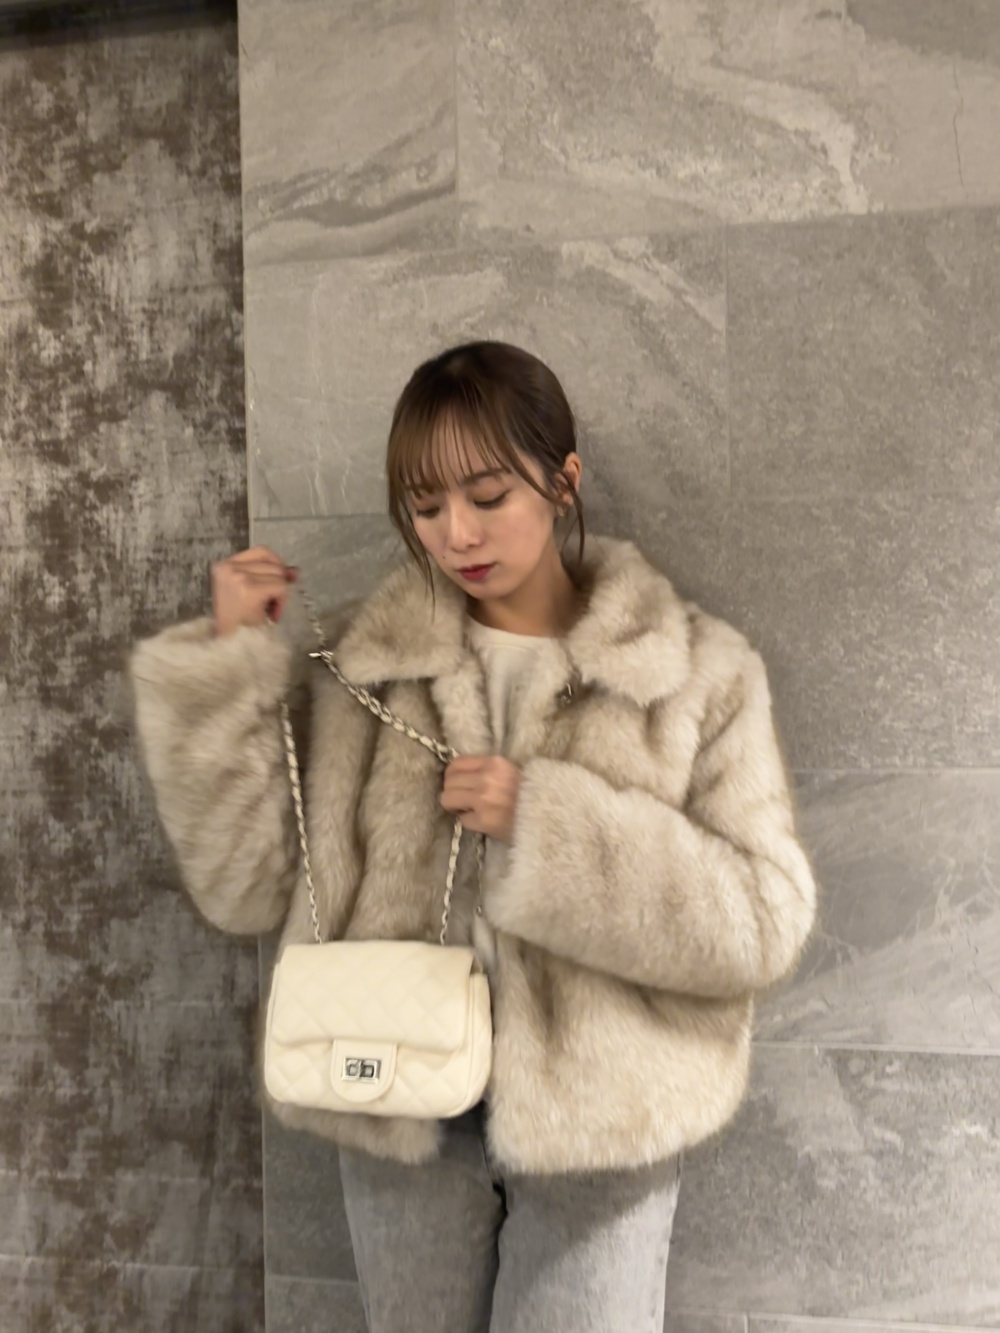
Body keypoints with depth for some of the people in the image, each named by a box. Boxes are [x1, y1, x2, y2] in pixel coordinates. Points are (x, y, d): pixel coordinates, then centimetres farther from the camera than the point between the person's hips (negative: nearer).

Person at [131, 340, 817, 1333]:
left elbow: (765, 920, -10)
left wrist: (548, 824, -22)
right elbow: (248, 888, -5)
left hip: (597, 1116, -1)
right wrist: (228, 664, -14)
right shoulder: (359, 662, -4)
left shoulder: (698, 671, -7)